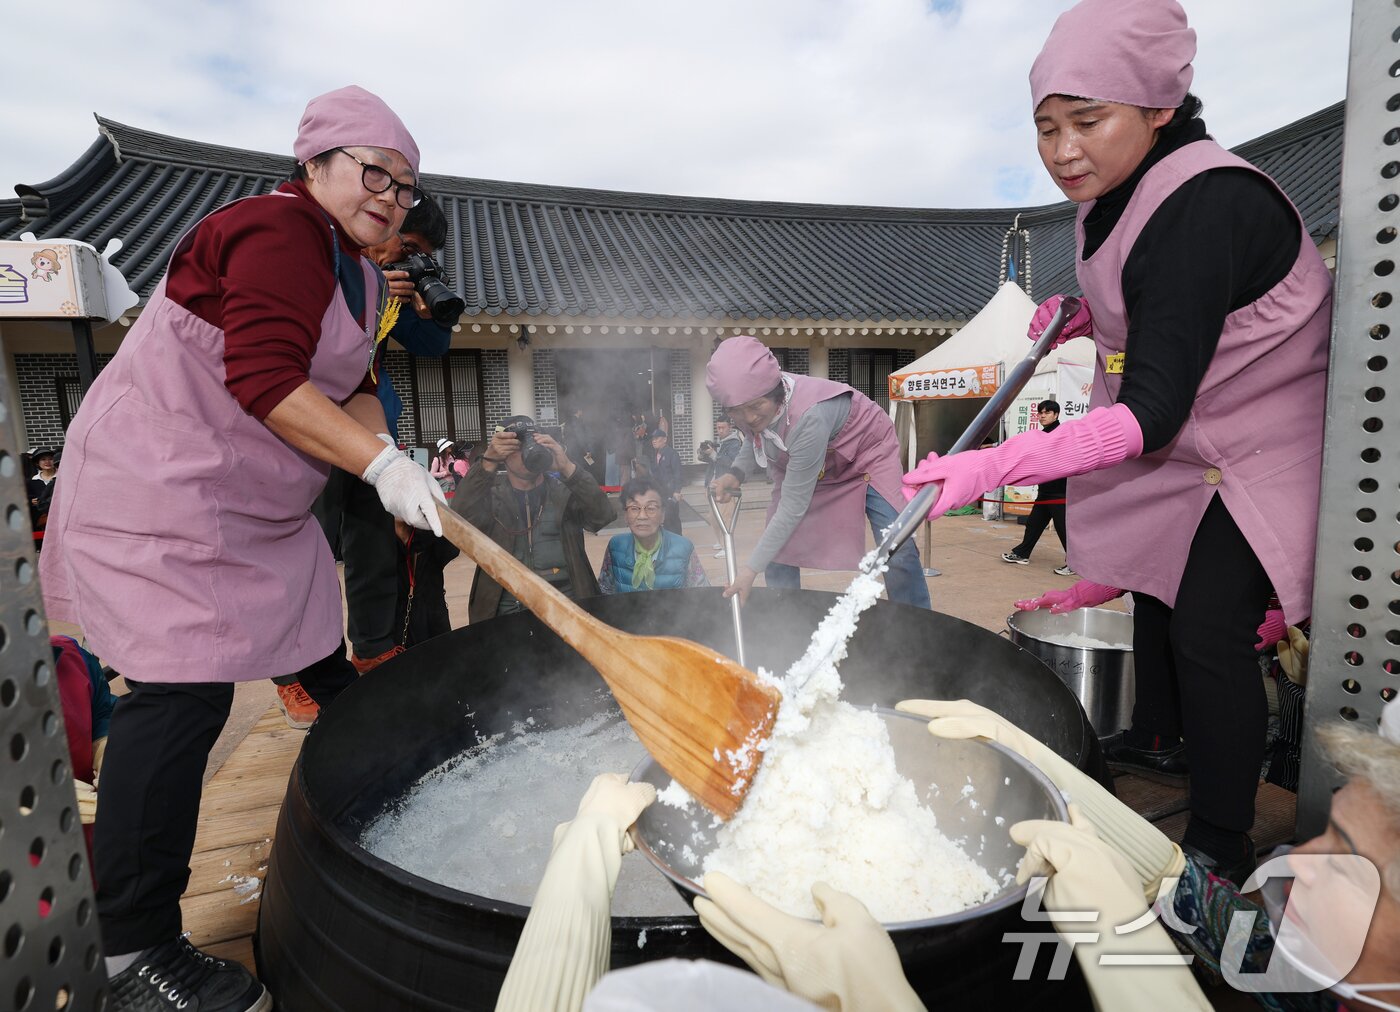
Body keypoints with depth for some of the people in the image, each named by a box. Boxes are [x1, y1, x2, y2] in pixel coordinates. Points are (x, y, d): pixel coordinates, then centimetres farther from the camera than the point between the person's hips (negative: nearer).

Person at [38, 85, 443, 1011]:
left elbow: (350, 384, 14)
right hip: (160, 489, -10)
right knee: (183, 691, -12)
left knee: (324, 662, 16)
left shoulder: (359, 276, 16)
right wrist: (380, 464, -32)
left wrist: (387, 454, -6)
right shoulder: (281, 231, -15)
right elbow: (263, 377, -27)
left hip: (259, 503, 10)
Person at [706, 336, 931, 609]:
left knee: (897, 549, -20)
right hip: (800, 462, 6)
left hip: (866, 451, -6)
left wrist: (752, 568, -35)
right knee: (778, 548, -3)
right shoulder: (748, 403, -22)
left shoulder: (809, 415, -43)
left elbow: (794, 505, -38)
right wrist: (736, 472, -19)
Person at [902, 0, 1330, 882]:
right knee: (1156, 579, 19)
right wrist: (1085, 316, 0)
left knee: (1209, 627, -11)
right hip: (1187, 435, 10)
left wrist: (995, 465, -46)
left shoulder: (1203, 208, -33)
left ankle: (1222, 844, 8)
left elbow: (1153, 411, -39)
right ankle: (1157, 738, 42)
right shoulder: (1120, 193, -4)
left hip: (1262, 443, -9)